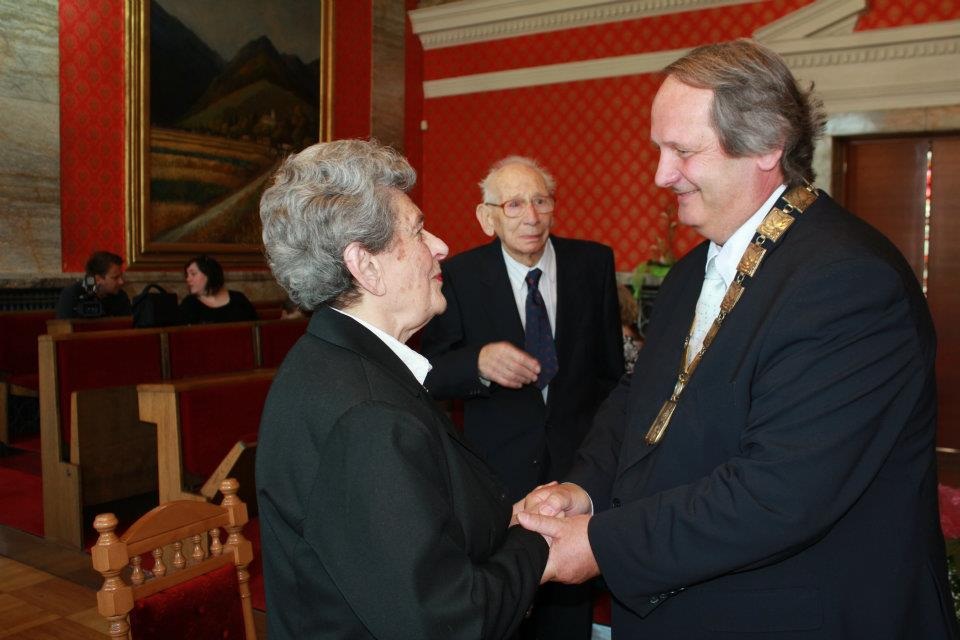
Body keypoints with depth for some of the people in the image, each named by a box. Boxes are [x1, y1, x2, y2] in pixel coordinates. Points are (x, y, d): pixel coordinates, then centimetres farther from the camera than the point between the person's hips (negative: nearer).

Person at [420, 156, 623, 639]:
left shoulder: (593, 262, -2)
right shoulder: (459, 276, -8)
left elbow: (610, 362, 6)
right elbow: (432, 376, -9)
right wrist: (479, 363, -29)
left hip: (577, 459, 2)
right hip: (498, 468, -1)